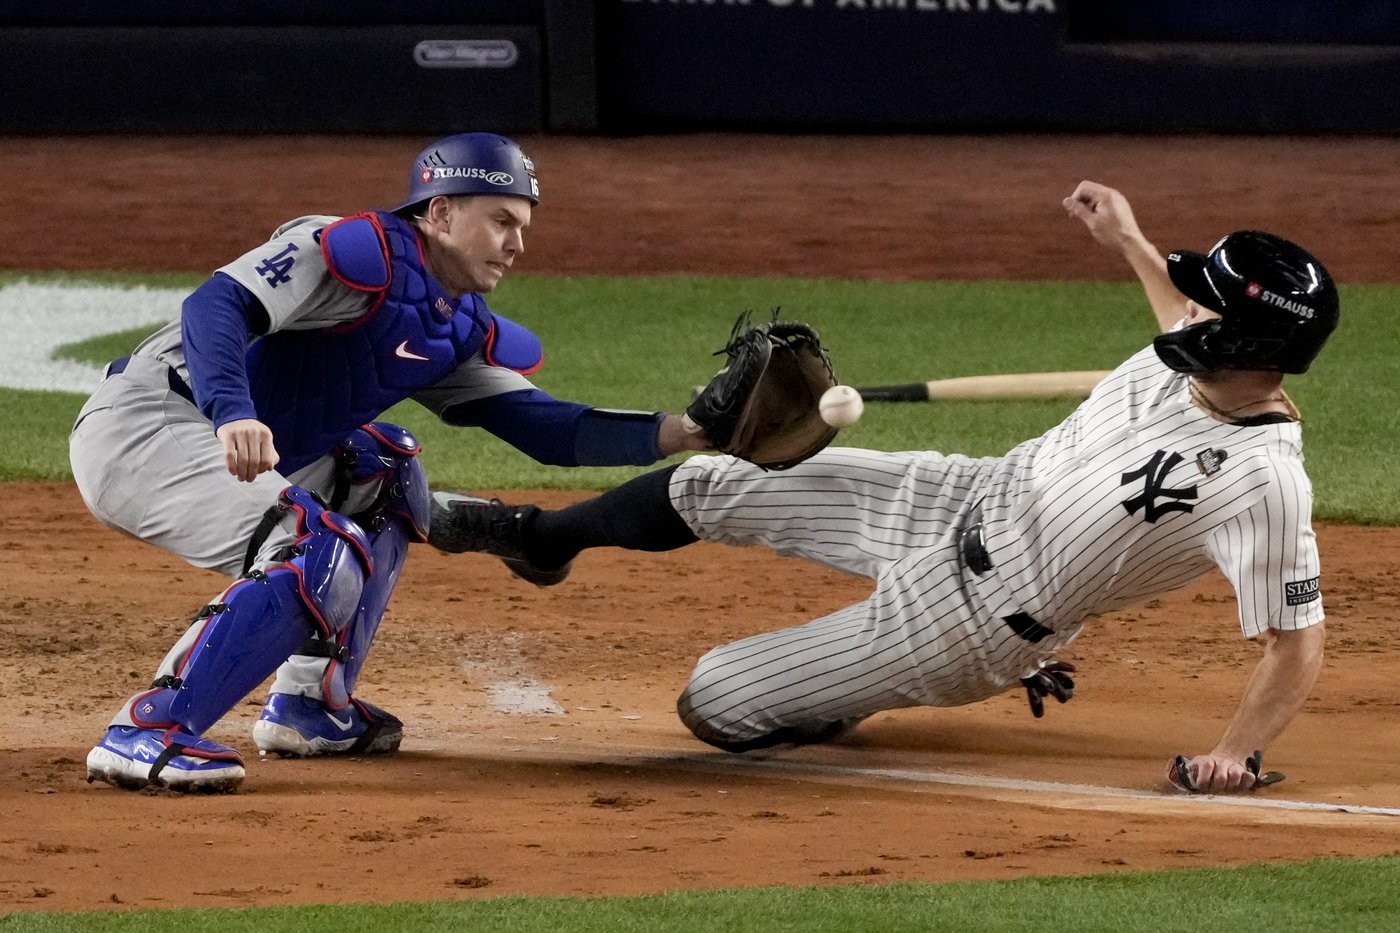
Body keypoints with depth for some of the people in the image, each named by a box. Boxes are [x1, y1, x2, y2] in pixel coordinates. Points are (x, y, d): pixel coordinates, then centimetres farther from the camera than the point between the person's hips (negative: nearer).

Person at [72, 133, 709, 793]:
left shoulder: (461, 331, 17)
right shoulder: (361, 251, -12)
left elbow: (542, 427, 11)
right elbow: (216, 305, -24)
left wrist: (675, 434, -1)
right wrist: (233, 414, -41)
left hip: (229, 460, 10)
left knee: (379, 470, 22)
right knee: (323, 557, -24)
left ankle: (308, 707, 17)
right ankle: (150, 734, -28)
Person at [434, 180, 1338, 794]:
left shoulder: (1265, 483, -32)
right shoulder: (1195, 359, -10)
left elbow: (1299, 642, -29)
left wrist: (1238, 751, -39)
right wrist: (1129, 242, 24)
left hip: (973, 619, -6)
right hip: (971, 498, 6)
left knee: (716, 702, -3)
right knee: (711, 485, 11)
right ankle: (549, 537, 42)